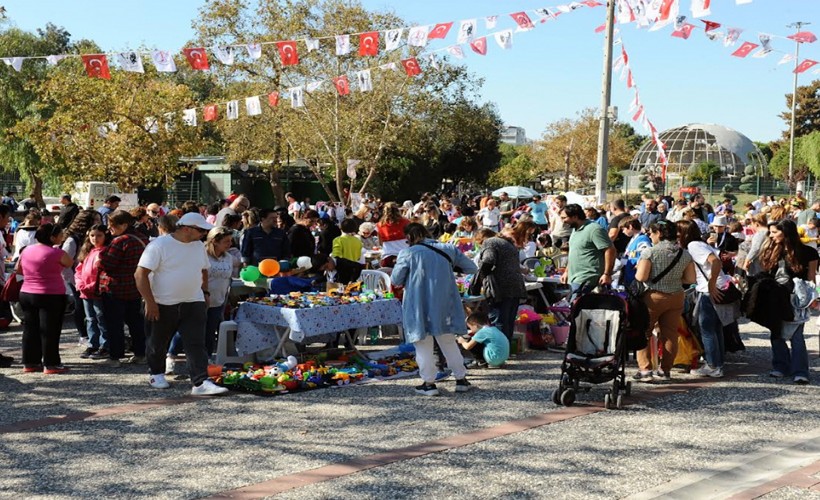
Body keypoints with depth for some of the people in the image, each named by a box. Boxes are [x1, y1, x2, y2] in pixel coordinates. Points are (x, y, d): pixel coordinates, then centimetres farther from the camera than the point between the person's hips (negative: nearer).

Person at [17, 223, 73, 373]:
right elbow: (70, 263, 4)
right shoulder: (56, 253, -14)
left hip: (26, 294, 6)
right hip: (51, 296, -6)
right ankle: (50, 364, 3)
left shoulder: (27, 251, 6)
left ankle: (29, 363, 17)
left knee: (30, 330, 12)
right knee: (49, 331, 0)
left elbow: (18, 269, 16)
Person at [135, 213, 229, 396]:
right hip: (163, 305, -4)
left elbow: (204, 270, 23)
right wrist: (150, 302, -19)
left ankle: (200, 383, -14)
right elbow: (140, 274, -17)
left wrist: (205, 292, 13)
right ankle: (156, 374, 36)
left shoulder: (199, 246, 6)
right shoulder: (160, 245, -15)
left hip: (193, 303, 4)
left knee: (196, 344, -8)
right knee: (158, 343, 13)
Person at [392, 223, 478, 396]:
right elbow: (472, 268, 9)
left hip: (420, 307, -3)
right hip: (444, 304, 4)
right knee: (449, 342, 16)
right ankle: (461, 379, 21)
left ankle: (429, 383, 7)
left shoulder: (407, 253, -8)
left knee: (424, 345, 7)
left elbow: (396, 280, -3)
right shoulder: (448, 250, 3)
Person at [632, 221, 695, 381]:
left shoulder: (650, 251, -12)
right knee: (670, 334, 10)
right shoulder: (684, 254, 2)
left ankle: (645, 368, 2)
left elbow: (641, 277, -16)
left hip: (653, 297, -4)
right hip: (676, 297, 4)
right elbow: (691, 279, 3)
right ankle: (666, 370, 15)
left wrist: (636, 270, 5)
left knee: (643, 332, 7)